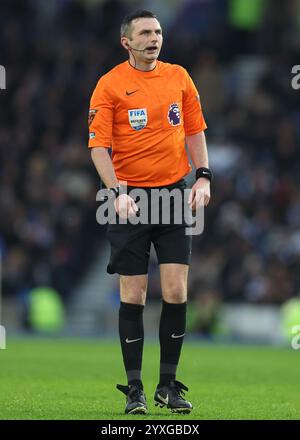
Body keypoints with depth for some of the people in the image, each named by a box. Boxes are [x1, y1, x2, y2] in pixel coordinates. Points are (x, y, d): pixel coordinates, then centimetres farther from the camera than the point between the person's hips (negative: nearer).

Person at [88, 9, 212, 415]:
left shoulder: (179, 77, 8)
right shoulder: (110, 84, -4)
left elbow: (194, 131, 15)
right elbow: (98, 145, -7)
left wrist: (203, 177, 2)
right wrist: (117, 192, -19)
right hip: (131, 199, -3)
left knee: (176, 291, -3)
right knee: (133, 295, -1)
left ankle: (168, 385, 7)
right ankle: (134, 389, 6)